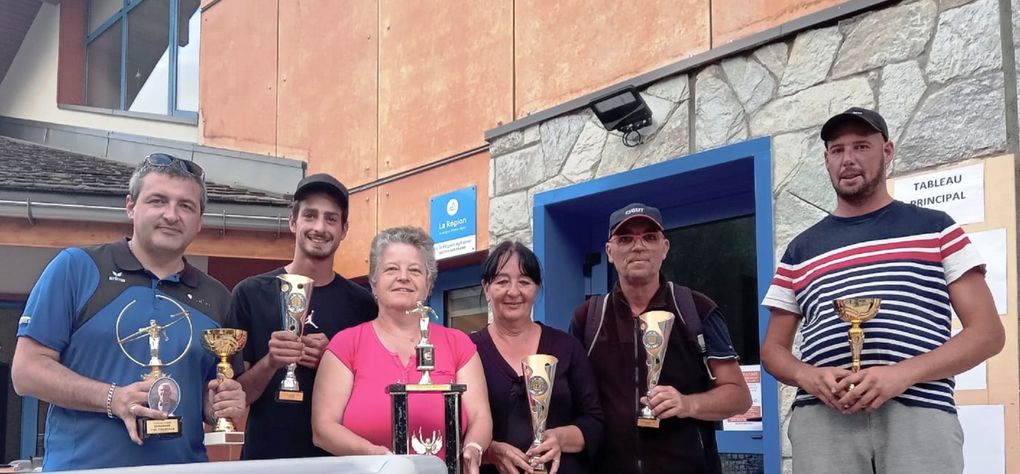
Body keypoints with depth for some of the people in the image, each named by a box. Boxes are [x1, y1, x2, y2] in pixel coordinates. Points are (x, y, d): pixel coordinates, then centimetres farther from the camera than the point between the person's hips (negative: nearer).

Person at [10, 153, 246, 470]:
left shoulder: (216, 299, 8)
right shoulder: (75, 267, -3)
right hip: (80, 466, -4)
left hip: (181, 466, 4)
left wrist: (221, 406, -8)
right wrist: (112, 399, -20)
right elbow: (28, 370, -7)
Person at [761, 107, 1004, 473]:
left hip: (920, 415, -1)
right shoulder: (801, 250, 17)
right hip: (822, 420, 2)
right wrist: (807, 376, -6)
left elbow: (988, 332, 4)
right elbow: (773, 348, 17)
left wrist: (903, 374, -11)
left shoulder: (935, 229, 11)